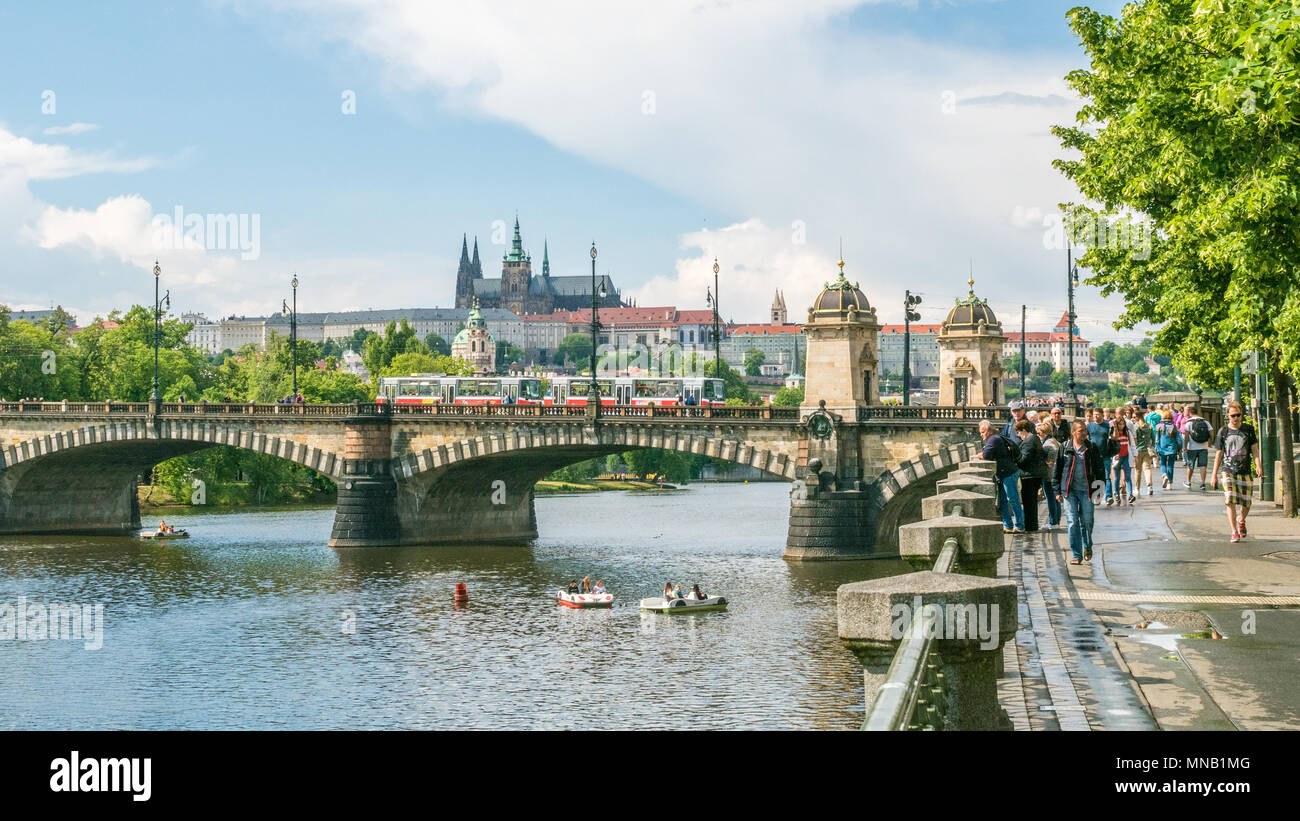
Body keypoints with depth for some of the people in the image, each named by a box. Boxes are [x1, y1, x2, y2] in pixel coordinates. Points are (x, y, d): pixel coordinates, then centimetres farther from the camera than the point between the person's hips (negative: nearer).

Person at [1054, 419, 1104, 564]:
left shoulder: (1092, 448, 3)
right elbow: (1057, 470, 8)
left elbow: (1099, 469, 8)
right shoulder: (1065, 448, 4)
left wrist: (1099, 488, 1)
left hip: (1086, 490, 0)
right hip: (1069, 491, 0)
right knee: (1072, 523, -2)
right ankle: (1077, 555, 5)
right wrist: (1058, 491, 4)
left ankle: (1087, 547, 31)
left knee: (1087, 522, 3)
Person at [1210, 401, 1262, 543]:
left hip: (1245, 471, 1)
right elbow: (1219, 454, 9)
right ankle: (1234, 532, -8)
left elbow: (1254, 449, 6)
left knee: (1246, 504, 4)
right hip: (1228, 471, -1)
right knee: (1230, 501, -16)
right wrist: (1214, 475, 10)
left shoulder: (1248, 429, 5)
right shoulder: (1223, 431, 3)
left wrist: (1258, 466, -10)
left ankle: (1241, 521, 37)